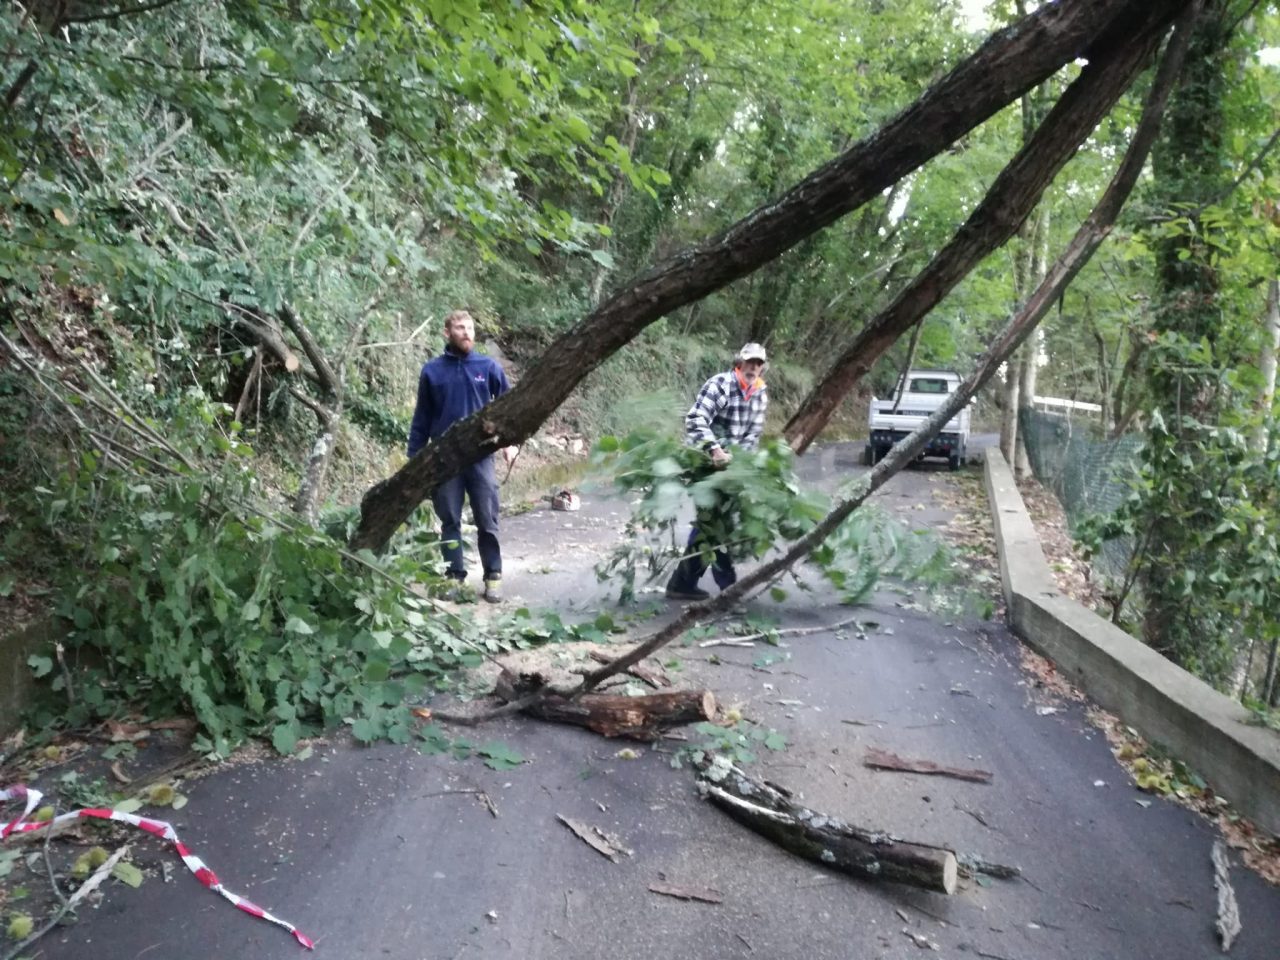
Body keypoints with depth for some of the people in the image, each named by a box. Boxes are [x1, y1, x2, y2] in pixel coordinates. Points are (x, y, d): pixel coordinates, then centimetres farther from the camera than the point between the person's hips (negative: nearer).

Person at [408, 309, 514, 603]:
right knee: (450, 521, 8)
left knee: (487, 521, 3)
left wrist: (508, 440, -8)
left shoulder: (489, 367, 2)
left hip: (481, 456, 0)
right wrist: (414, 457, 5)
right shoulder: (432, 370, 2)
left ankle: (493, 576, 13)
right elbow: (421, 418, 6)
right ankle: (454, 575, 18)